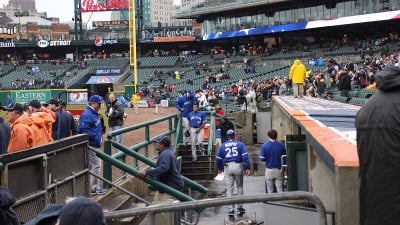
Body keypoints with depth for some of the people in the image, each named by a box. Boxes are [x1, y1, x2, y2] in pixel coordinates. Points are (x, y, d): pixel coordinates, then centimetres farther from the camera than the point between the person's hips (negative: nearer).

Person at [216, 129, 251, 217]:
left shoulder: (222, 146, 9)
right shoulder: (240, 144, 4)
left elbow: (218, 158, 11)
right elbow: (245, 156, -5)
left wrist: (219, 168, 26)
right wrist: (247, 168, -6)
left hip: (227, 167, 1)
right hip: (238, 166, -1)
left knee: (229, 189, 4)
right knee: (239, 186, 15)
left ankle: (231, 209, 0)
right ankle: (240, 207, 15)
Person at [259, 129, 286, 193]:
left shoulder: (265, 146, -6)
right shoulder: (281, 145, 0)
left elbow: (262, 159, -6)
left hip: (269, 170, -1)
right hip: (279, 169, 1)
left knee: (270, 191, 7)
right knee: (280, 190, 1)